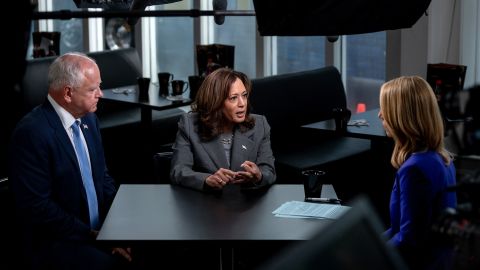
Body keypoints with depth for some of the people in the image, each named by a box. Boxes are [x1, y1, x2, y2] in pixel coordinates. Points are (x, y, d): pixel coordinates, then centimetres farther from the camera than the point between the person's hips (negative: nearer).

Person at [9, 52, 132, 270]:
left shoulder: (88, 118, 8)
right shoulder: (32, 132, -17)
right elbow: (37, 207, -18)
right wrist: (92, 235, -15)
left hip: (100, 229, 7)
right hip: (54, 243, -7)